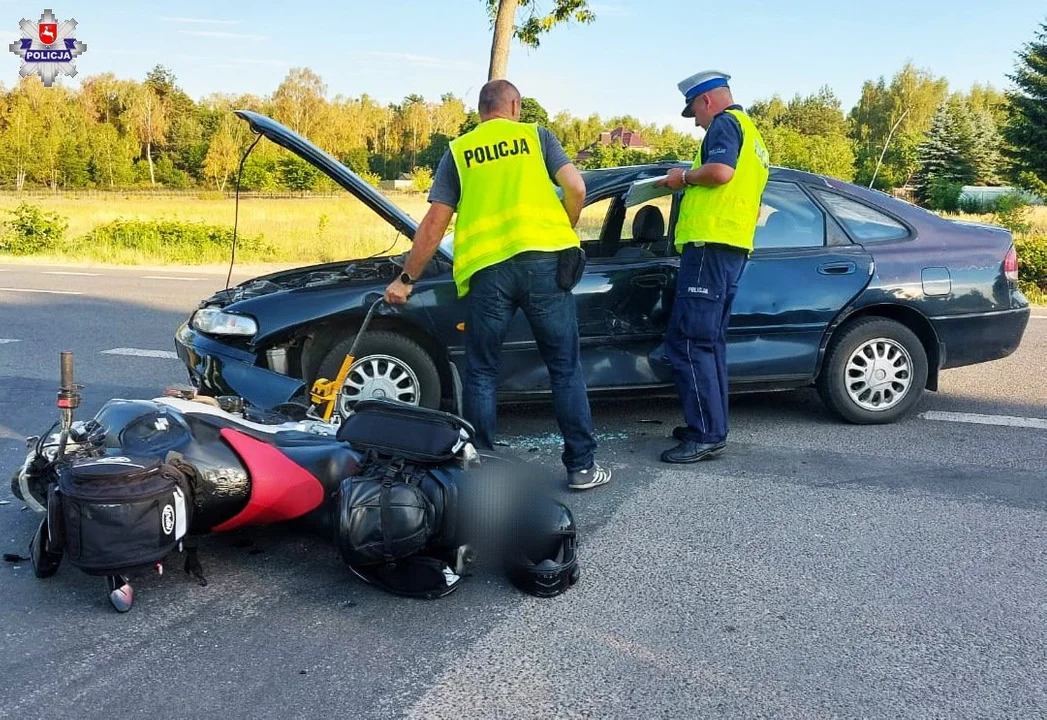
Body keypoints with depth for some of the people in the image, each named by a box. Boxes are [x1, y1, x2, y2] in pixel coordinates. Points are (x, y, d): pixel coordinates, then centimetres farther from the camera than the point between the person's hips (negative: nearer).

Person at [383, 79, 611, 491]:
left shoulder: (458, 151, 14)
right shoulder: (536, 136, 13)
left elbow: (434, 224, 9)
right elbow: (576, 188, 1)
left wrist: (406, 279, 16)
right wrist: (563, 232, 19)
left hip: (485, 268, 1)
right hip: (542, 260, 0)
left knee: (481, 373, 12)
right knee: (565, 368, 8)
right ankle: (582, 466, 11)